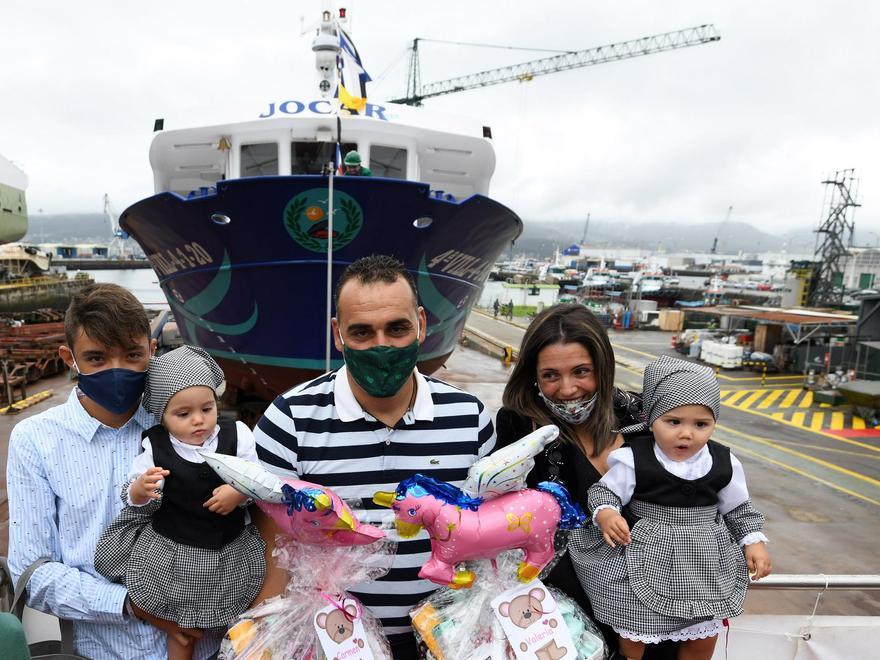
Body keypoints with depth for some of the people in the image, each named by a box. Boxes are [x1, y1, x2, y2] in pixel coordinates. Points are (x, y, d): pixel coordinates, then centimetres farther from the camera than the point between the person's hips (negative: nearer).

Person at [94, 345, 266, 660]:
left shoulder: (237, 435, -11)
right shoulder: (154, 446, -11)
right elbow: (138, 503, -6)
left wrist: (239, 492, -27)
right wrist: (141, 490, -28)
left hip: (232, 551, 1)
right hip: (173, 552, 0)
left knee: (232, 628, 20)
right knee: (181, 628, 19)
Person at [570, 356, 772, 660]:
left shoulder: (724, 464, -6)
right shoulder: (633, 460, -18)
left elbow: (737, 507, 9)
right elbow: (604, 492, -9)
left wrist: (754, 541, 1)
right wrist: (605, 514, -29)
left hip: (705, 563, 3)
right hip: (644, 560, -3)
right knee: (633, 635, 10)